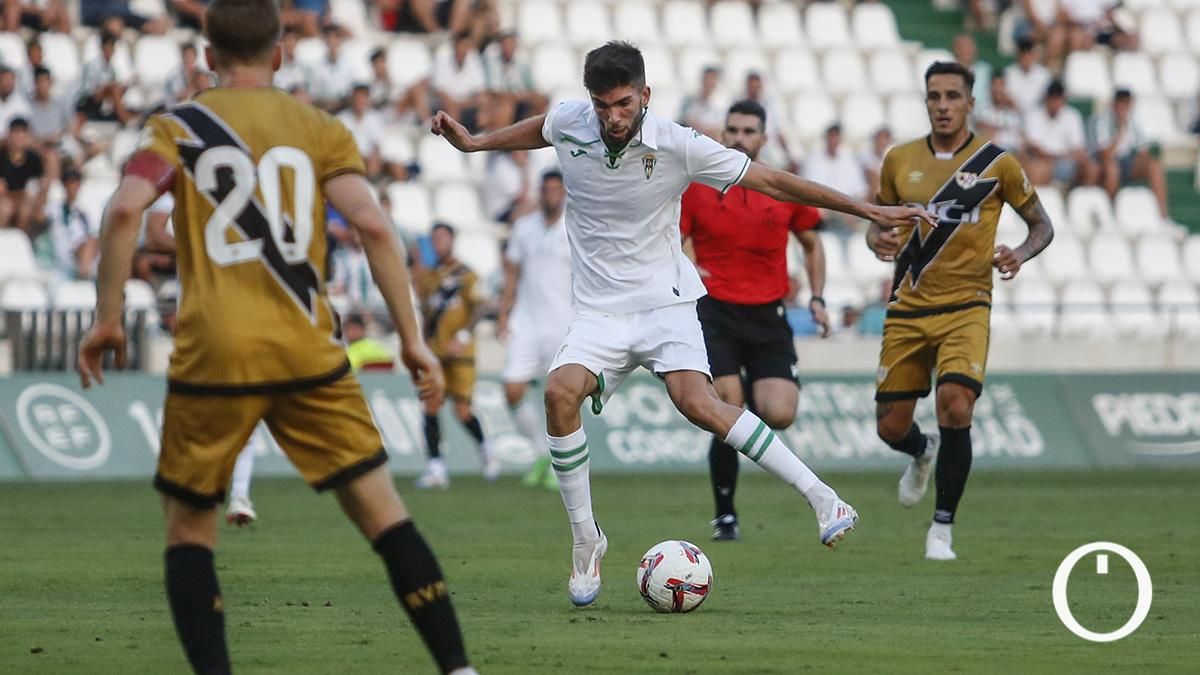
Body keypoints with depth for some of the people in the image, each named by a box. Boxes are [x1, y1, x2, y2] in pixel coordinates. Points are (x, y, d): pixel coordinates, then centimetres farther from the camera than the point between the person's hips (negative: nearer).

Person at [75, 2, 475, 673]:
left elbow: (124, 210, -11)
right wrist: (413, 338, -2)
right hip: (308, 354, 1)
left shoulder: (178, 127, 6)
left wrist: (108, 318, -3)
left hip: (213, 356, -1)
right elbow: (373, 224, -4)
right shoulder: (321, 129, 9)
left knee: (189, 528, 13)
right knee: (383, 511, 5)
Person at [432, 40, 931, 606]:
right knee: (560, 393, -26)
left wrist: (868, 210, -5)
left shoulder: (679, 146, -14)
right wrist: (473, 142, 22)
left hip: (665, 302, -3)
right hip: (599, 312, 3)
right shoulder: (568, 123, -6)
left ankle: (821, 498, -21)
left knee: (697, 402, -28)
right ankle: (585, 540, -9)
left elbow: (772, 182, -6)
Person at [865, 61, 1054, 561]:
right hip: (908, 309, 3)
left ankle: (942, 528, -7)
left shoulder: (996, 163, -2)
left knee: (956, 408, -22)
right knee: (891, 426, 4)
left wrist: (1020, 254, -14)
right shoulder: (900, 160, 5)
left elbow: (1041, 224, 8)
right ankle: (922, 454, 43)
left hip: (966, 307, -3)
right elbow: (878, 222, 17)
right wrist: (878, 240, -7)